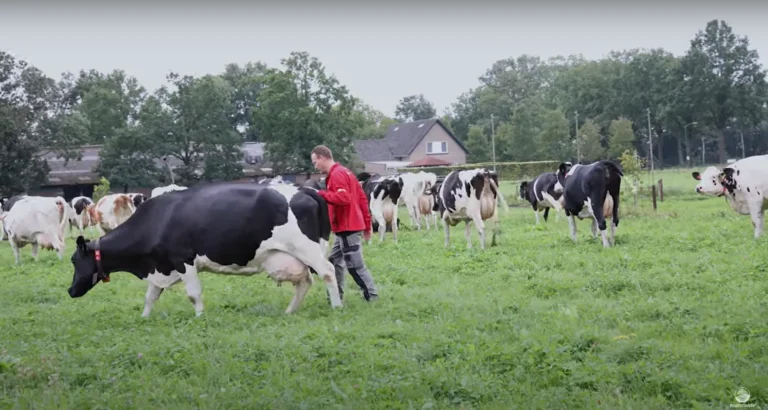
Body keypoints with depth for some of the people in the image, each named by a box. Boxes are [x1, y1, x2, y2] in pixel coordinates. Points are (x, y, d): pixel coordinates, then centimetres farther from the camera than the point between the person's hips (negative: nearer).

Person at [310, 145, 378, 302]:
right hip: (346, 227, 11)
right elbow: (362, 198, 18)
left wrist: (321, 194, -21)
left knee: (355, 266, -6)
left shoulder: (337, 174, -15)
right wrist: (367, 225, 19)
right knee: (335, 262, 16)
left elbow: (344, 198, -29)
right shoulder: (343, 172, 17)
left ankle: (372, 297, -1)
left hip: (347, 228, -11)